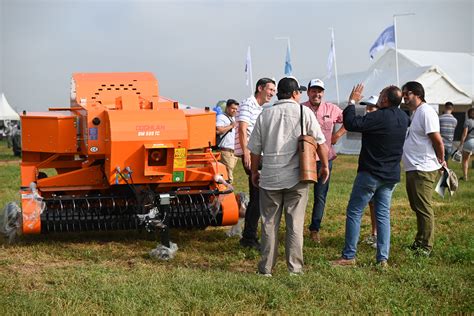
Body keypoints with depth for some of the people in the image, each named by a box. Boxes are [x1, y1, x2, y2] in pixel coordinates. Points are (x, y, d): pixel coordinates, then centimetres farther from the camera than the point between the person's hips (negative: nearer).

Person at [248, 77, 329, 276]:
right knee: (295, 224, 5)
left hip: (270, 177, 2)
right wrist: (325, 165, 12)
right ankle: (295, 268, 7)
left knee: (269, 223, 9)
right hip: (296, 177, -2)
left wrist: (254, 171, 21)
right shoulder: (304, 112, -1)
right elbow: (320, 142, 0)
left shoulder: (265, 115, 6)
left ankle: (266, 268, 12)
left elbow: (255, 149, 9)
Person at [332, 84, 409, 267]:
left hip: (370, 173, -7)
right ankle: (383, 258, 8)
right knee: (383, 214, 10)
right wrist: (377, 108, 18)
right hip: (391, 175, 7)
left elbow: (351, 124, -24)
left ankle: (349, 256, 3)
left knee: (354, 213, 2)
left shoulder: (378, 118, -21)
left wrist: (352, 102, -12)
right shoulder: (403, 118, 4)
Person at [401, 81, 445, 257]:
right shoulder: (414, 113, 16)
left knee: (424, 208, -5)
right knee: (417, 207, 17)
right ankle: (420, 242, 28)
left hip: (423, 170, -10)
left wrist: (441, 160, -7)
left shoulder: (426, 112, -15)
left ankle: (426, 246, 1)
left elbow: (437, 140, -18)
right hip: (412, 169, 10)